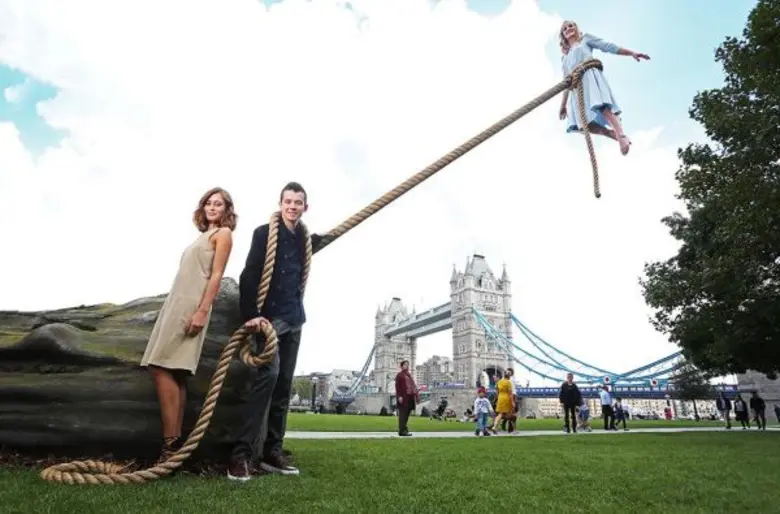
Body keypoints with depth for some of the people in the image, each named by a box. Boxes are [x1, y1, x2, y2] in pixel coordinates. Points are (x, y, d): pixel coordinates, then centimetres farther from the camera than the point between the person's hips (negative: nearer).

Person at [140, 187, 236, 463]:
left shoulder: (223, 233, 2)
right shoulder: (203, 235, 25)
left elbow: (216, 275, -10)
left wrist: (202, 311, -19)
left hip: (190, 305, -8)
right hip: (177, 303, 8)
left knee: (162, 368, -14)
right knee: (174, 374, 3)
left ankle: (171, 444, -12)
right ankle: (174, 443, 5)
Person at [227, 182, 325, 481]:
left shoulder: (305, 240, 12)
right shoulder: (264, 233, -3)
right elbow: (248, 275, -12)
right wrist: (251, 314, -18)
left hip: (294, 319, 6)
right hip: (269, 317, -5)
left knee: (284, 385, 5)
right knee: (267, 374, -20)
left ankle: (271, 452, 12)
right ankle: (242, 453, -15)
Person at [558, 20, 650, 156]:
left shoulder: (585, 39, 24)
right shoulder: (565, 57, 34)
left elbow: (608, 47, 13)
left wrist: (632, 53, 2)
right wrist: (563, 104, 22)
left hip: (590, 75, -4)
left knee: (600, 104, -33)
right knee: (584, 123, -20)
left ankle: (621, 135, -45)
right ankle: (616, 135, -18)